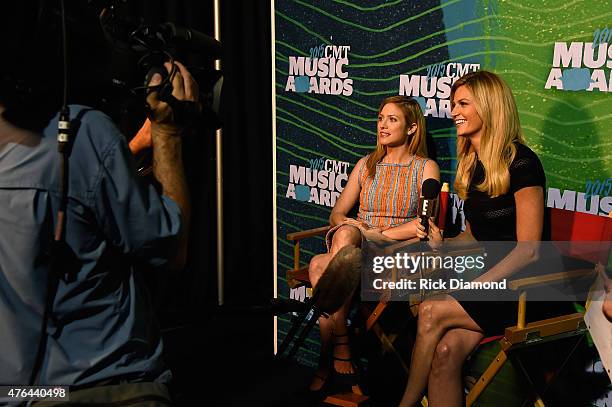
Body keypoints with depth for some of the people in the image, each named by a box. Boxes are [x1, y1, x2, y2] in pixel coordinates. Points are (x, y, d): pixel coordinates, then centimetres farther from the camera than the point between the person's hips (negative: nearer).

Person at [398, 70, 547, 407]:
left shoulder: (519, 162, -12)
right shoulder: (471, 164, 13)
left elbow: (528, 249, -15)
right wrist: (443, 245, 2)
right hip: (486, 284, 6)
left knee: (431, 312, -23)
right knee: (446, 350, -22)